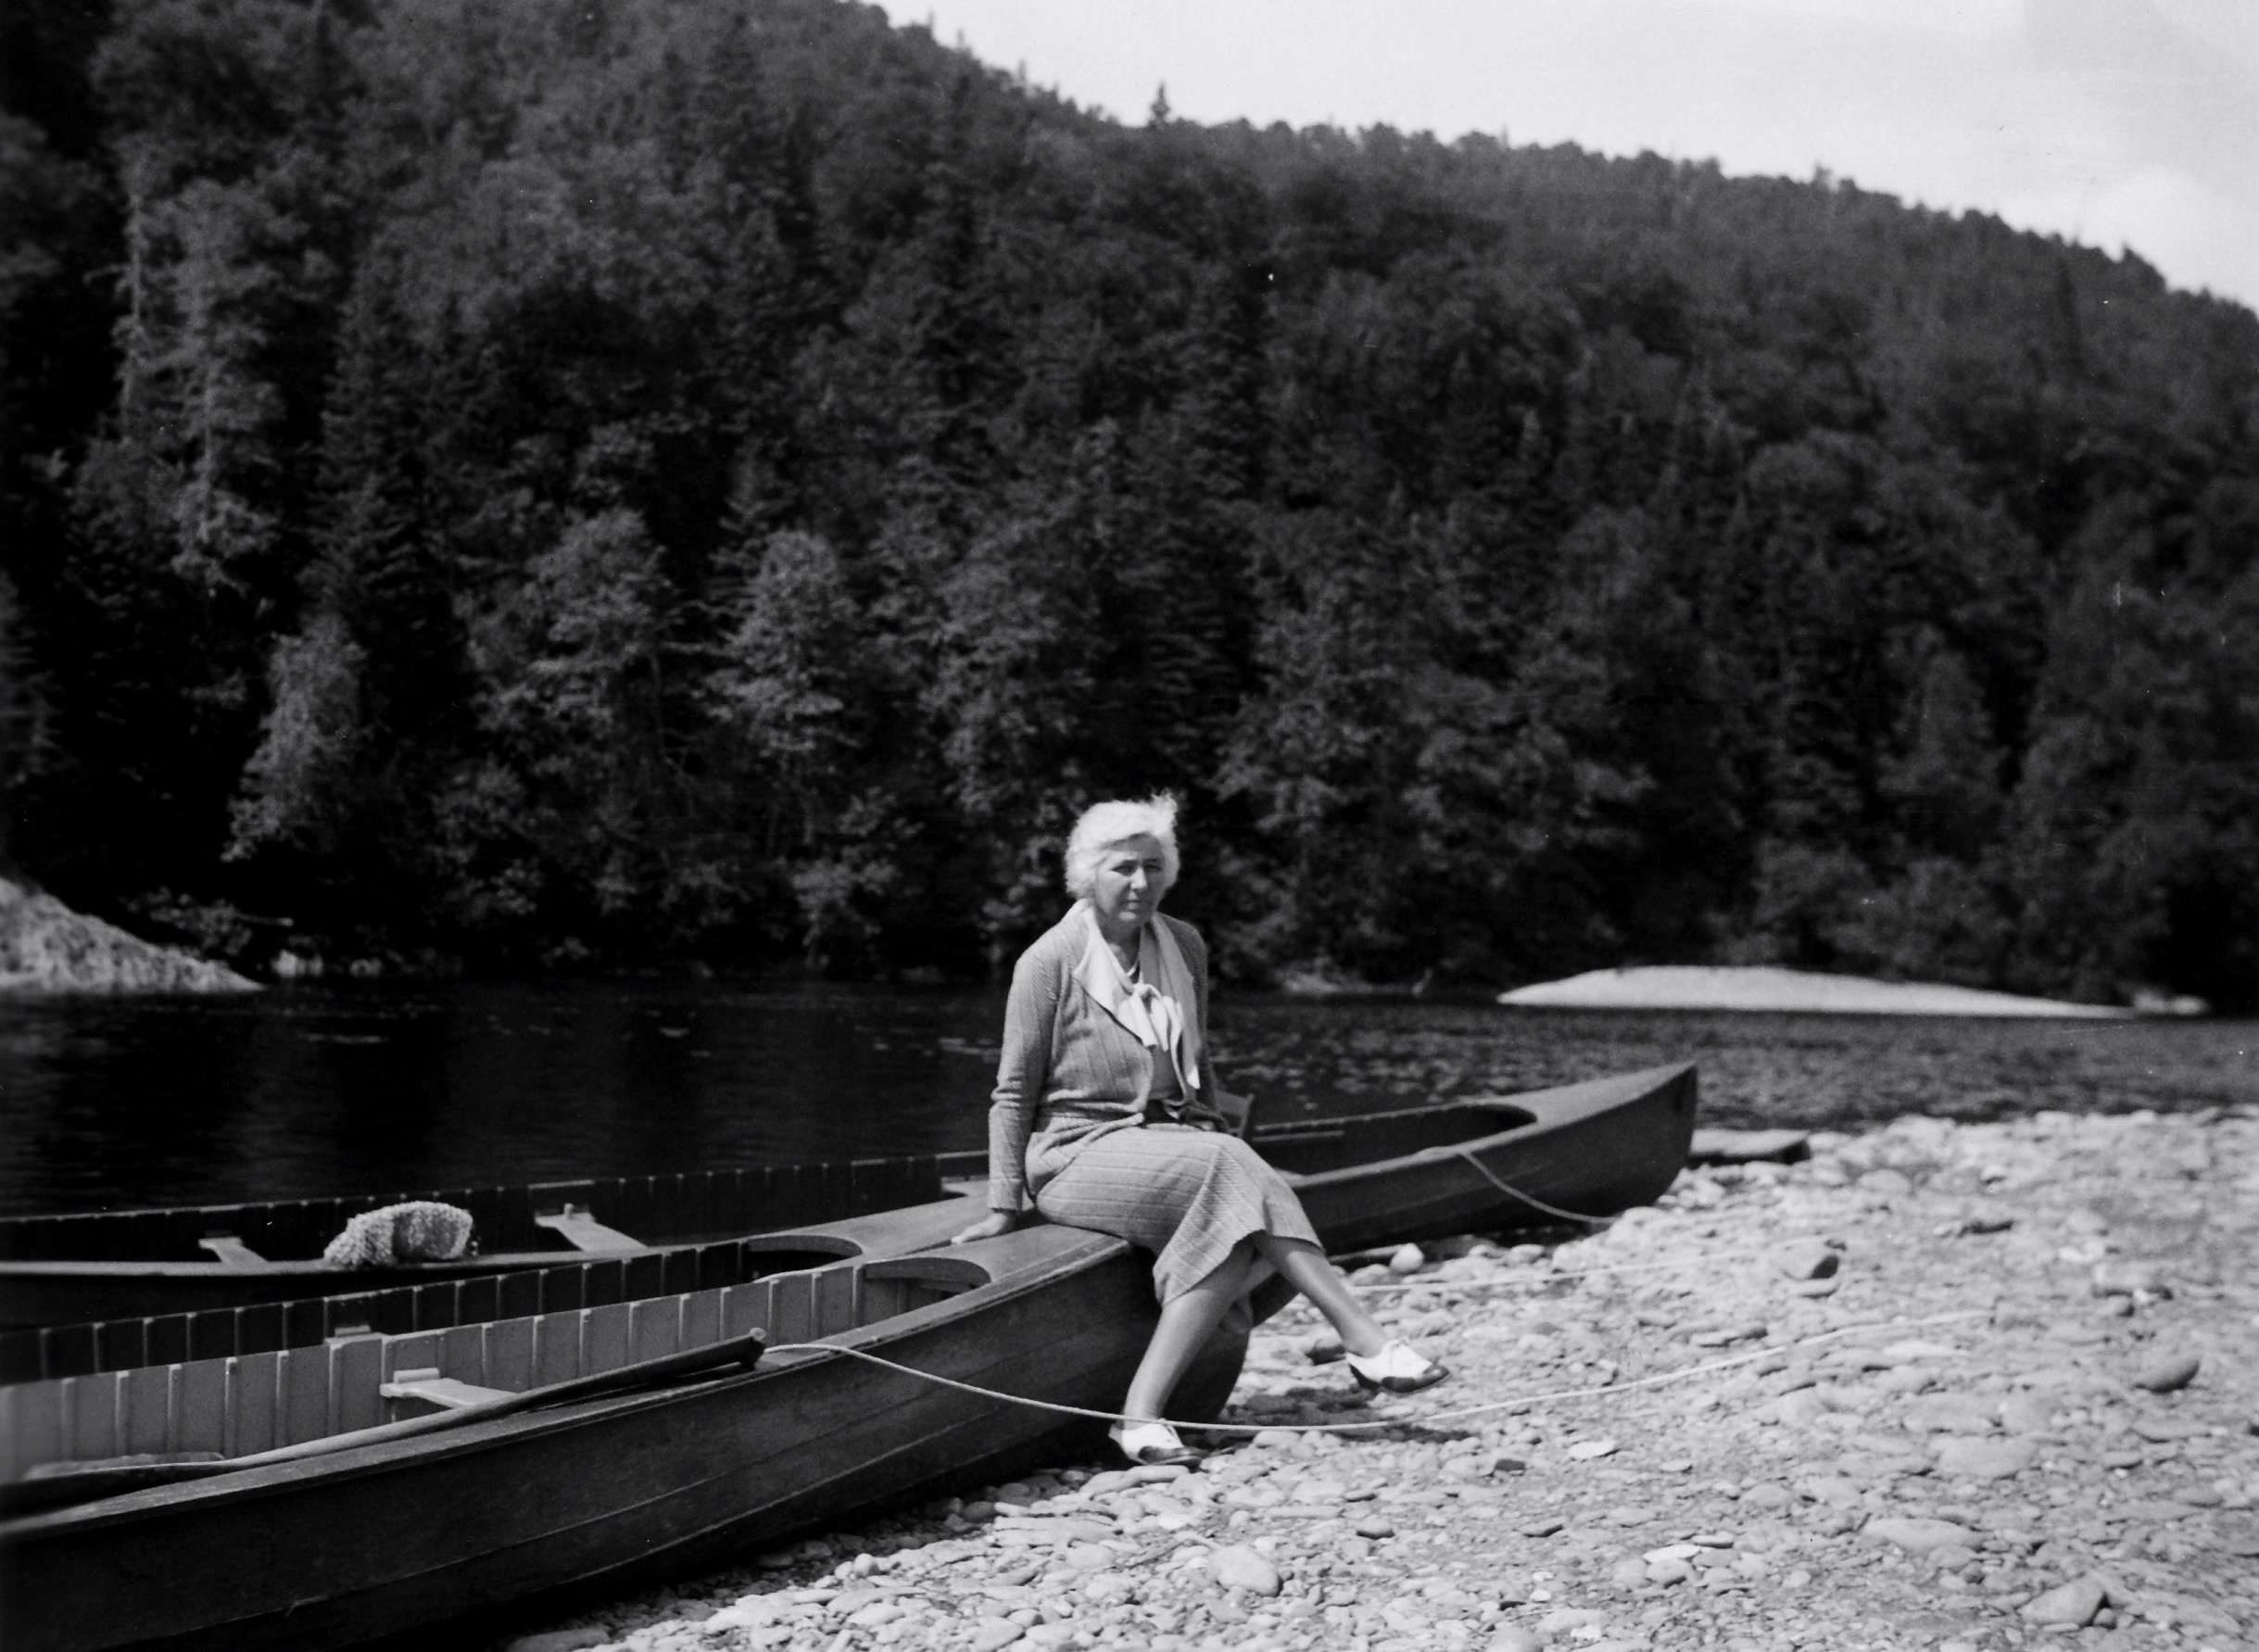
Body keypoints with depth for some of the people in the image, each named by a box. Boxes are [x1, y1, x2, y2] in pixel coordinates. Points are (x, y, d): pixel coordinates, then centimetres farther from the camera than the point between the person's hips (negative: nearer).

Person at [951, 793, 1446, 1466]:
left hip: (1173, 1142, 6)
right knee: (1232, 1168, -33)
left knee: (1237, 1224, -31)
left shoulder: (1184, 947, 9)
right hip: (1080, 1153, -6)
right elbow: (1014, 1093, -1)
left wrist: (1215, 1131, 14)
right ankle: (1364, 1341, -37)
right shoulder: (1051, 960, -7)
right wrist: (1004, 1205, -2)